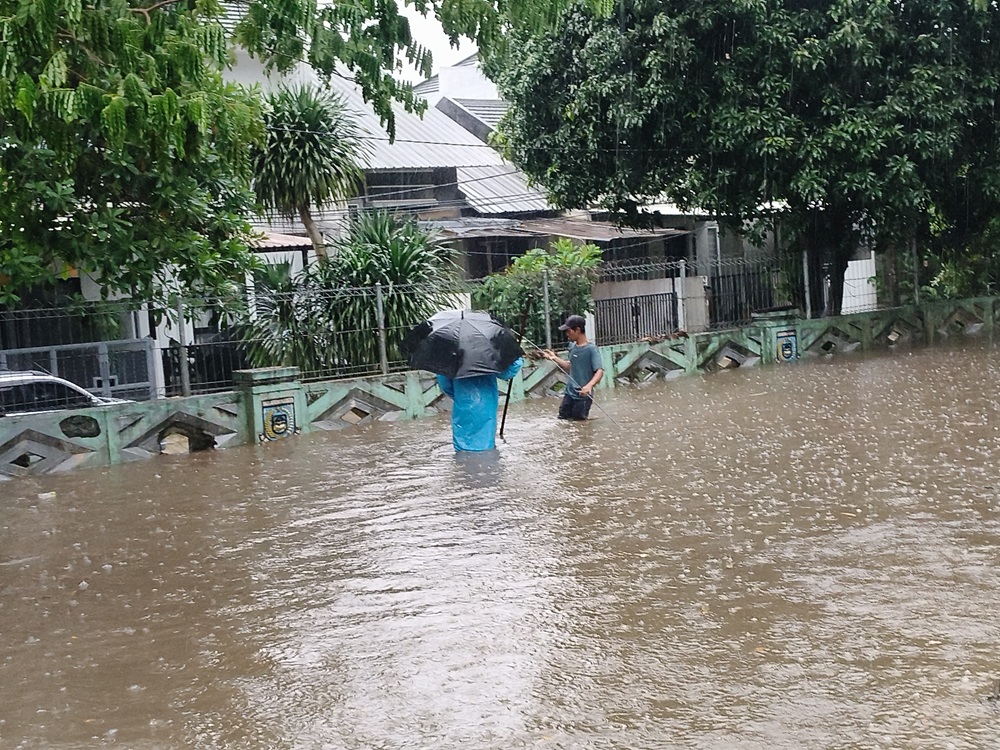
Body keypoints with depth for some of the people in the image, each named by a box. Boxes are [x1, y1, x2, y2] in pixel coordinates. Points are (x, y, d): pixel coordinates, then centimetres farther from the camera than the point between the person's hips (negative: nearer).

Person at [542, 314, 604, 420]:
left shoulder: (591, 349, -17)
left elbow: (600, 371, -25)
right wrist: (555, 358, 14)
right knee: (562, 419, 13)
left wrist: (589, 385, -41)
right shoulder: (572, 346, 6)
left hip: (583, 396, -7)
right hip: (569, 393, 7)